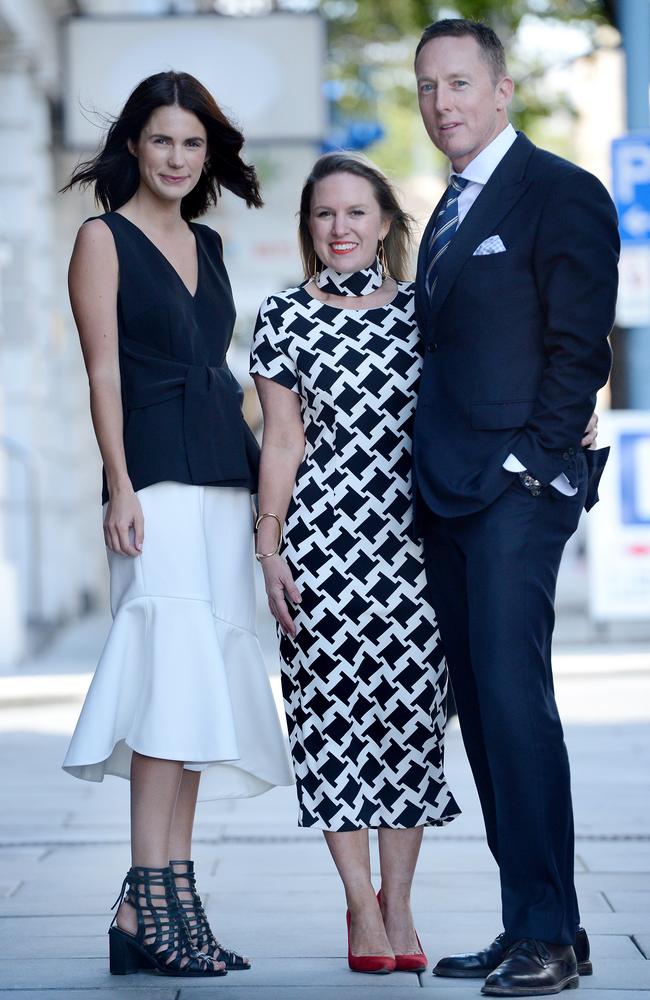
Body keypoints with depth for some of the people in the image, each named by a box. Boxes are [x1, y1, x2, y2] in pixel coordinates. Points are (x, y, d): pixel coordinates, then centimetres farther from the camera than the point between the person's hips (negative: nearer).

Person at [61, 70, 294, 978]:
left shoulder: (207, 246, 20)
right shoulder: (104, 239, 2)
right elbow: (104, 370, -5)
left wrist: (260, 480, 16)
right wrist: (120, 486, -14)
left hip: (224, 480, 7)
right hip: (156, 480, -7)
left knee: (201, 689, 3)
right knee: (175, 674, -16)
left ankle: (171, 901, 4)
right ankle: (149, 899, -17)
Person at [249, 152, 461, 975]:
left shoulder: (419, 310, 9)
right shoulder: (285, 316, 5)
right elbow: (281, 440, 3)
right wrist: (269, 546, -1)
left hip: (411, 535, 2)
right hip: (323, 533, -1)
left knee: (413, 705, 1)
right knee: (335, 707, -1)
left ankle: (399, 902, 10)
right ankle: (362, 907, 9)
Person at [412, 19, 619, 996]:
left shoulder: (560, 192, -3)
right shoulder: (450, 213, 22)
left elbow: (579, 347, -9)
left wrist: (531, 464, -13)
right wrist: (431, 481, 12)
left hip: (516, 489, -8)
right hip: (448, 498, 8)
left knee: (512, 697, -13)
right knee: (481, 709, 7)